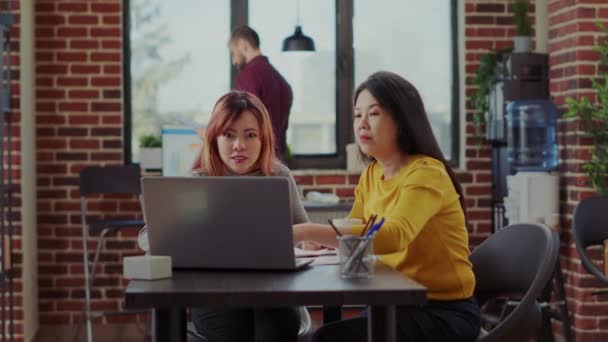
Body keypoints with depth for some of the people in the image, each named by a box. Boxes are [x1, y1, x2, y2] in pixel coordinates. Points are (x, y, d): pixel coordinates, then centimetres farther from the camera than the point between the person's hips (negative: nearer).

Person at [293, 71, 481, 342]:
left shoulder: (426, 174, -17)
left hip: (445, 313, -7)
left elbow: (394, 237, -34)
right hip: (401, 304, 7)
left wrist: (307, 232, -40)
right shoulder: (371, 175, 10)